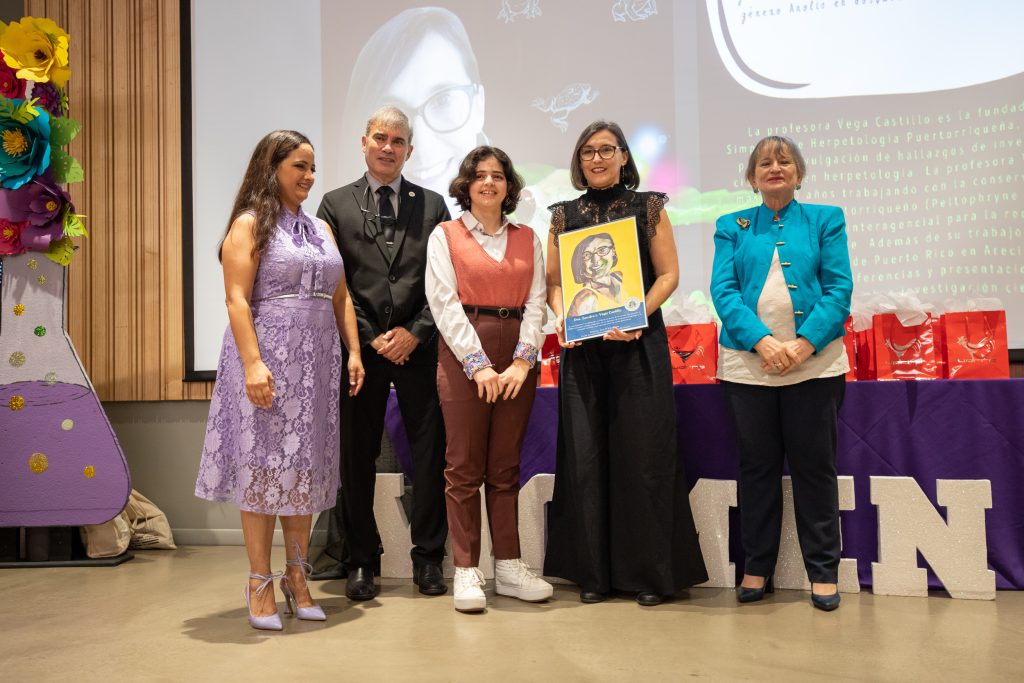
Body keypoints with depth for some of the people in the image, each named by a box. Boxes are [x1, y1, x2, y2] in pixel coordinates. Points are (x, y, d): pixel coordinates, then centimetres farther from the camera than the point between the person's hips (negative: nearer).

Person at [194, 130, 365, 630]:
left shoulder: (320, 228, 16)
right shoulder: (250, 224, -2)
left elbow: (341, 298, 15)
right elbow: (237, 300, -12)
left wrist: (353, 352, 6)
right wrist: (252, 363, -21)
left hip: (316, 363, 6)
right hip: (267, 358, -6)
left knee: (306, 467, 9)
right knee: (264, 464, -1)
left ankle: (297, 576, 19)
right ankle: (260, 583, 8)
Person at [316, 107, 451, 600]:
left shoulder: (432, 205, 11)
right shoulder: (335, 204, 8)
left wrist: (415, 332, -7)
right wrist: (370, 338, -7)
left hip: (419, 346, 1)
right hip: (361, 349, 0)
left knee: (430, 453, 3)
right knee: (356, 457, 5)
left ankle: (428, 558, 16)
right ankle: (361, 562, 17)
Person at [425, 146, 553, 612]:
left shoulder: (527, 239, 14)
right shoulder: (446, 235, 5)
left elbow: (535, 303, 5)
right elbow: (445, 304, -4)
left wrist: (522, 361, -9)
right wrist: (479, 365, -13)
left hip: (517, 361, 3)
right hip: (462, 355, -3)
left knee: (505, 468, 8)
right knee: (464, 468, 0)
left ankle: (508, 567, 15)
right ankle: (466, 572, 6)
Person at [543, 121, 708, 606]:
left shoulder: (648, 207, 7)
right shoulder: (564, 216, 13)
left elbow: (668, 274, 1)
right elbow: (553, 281, 11)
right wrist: (561, 316, -9)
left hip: (638, 344, -2)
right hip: (582, 347, 2)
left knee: (642, 452, -2)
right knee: (585, 454, 2)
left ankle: (650, 572, 9)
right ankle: (593, 570, 13)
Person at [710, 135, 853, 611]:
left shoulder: (826, 220, 9)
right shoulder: (732, 227, 10)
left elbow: (839, 289, 0)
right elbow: (723, 289, -1)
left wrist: (804, 343, -14)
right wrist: (761, 340, -16)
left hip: (814, 363, -1)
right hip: (748, 363, 1)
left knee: (814, 465, 5)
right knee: (756, 465, 7)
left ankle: (823, 571, 17)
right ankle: (756, 567, 19)